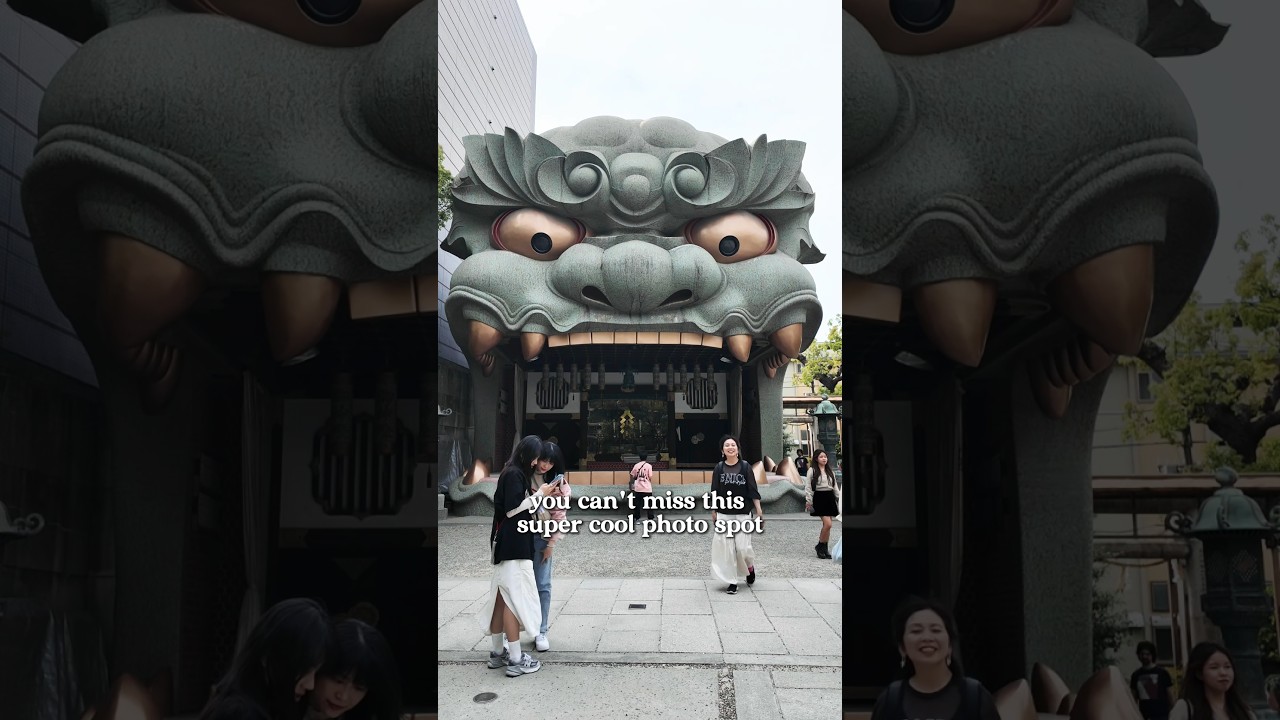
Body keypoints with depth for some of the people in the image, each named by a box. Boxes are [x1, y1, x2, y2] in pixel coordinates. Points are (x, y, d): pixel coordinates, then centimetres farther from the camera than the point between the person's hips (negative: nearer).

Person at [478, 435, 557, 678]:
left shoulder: (513, 473, 17)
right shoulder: (514, 474, -13)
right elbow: (512, 509, -18)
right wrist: (540, 495, -13)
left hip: (509, 544, 10)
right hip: (514, 545, -10)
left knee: (502, 598, 12)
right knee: (514, 598, -8)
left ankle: (498, 652, 17)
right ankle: (516, 660, -7)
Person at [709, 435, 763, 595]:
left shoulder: (745, 467, 0)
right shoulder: (719, 468, 3)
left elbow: (753, 491, 1)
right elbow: (714, 492, 7)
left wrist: (759, 511, -2)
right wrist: (713, 512, 5)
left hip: (742, 514, -1)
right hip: (723, 514, 1)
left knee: (742, 547, -7)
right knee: (726, 548, -3)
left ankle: (750, 567, 25)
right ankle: (732, 582, 6)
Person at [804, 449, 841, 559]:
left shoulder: (830, 471, 15)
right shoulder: (812, 471, -1)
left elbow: (835, 487, 17)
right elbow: (808, 487, -4)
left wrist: (839, 499, 10)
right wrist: (808, 501, -11)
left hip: (830, 497, 6)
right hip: (819, 497, -5)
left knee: (827, 525, 5)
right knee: (827, 524, -15)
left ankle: (824, 549, 14)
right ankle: (820, 546, 1)